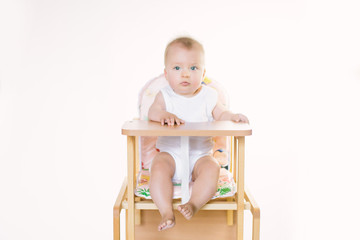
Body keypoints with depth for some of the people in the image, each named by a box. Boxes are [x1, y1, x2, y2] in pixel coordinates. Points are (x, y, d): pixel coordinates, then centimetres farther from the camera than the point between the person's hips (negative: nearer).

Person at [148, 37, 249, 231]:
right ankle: (166, 212, -31)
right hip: (170, 153, -1)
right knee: (159, 167, -30)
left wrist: (233, 117, -10)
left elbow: (220, 115, 13)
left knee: (212, 168, -29)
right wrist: (163, 115, -37)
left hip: (199, 155, 1)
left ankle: (194, 204, -31)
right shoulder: (165, 96, 1)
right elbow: (152, 112, -13)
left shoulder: (208, 96, 5)